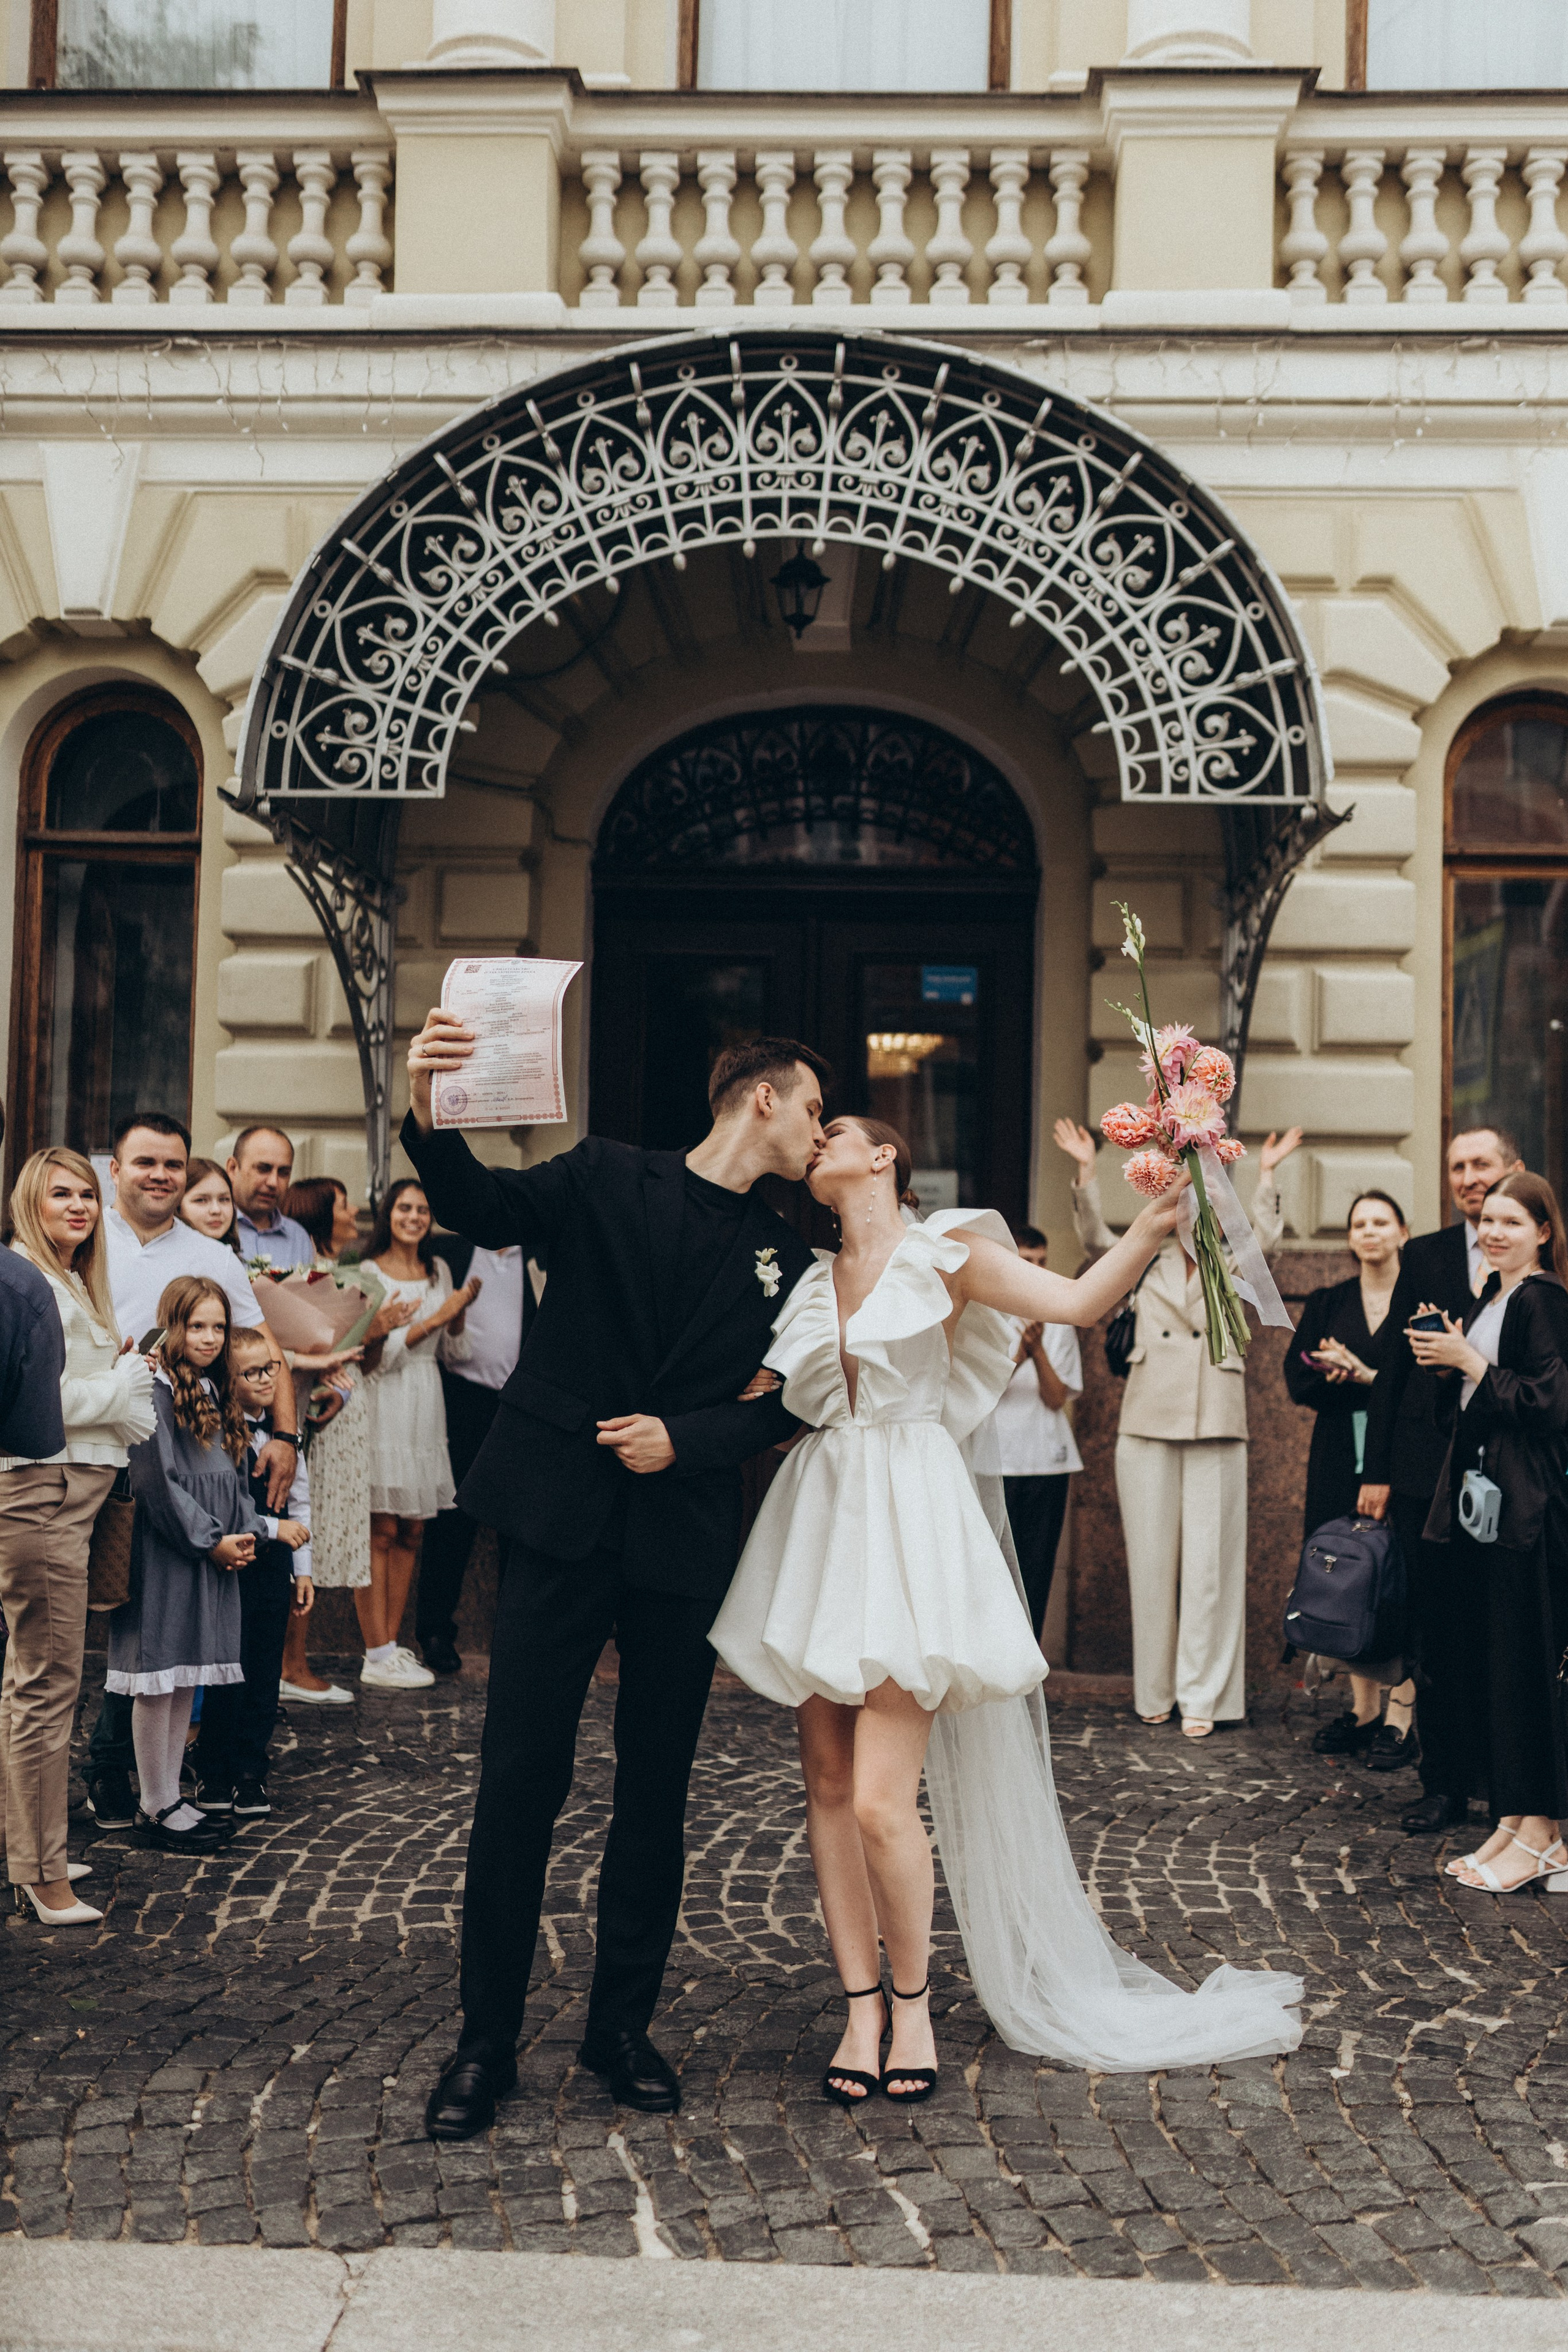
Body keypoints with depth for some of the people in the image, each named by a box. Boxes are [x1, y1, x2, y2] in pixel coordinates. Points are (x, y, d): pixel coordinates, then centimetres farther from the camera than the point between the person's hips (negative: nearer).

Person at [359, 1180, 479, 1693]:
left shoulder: (439, 1270, 15)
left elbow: (454, 1346, 17)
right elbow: (374, 1353, -9)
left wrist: (461, 1310, -1)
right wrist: (433, 1320, -14)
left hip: (426, 1401, 6)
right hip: (383, 1403, -6)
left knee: (409, 1532, 7)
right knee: (381, 1531, -6)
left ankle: (391, 1643, 14)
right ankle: (378, 1656, -3)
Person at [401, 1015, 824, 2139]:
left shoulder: (785, 1259, 12)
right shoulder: (607, 1180, 1)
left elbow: (788, 1404, 10)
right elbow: (482, 1203, -13)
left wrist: (687, 1440, -8)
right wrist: (431, 1110, -32)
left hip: (687, 1538, 4)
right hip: (564, 1524, -3)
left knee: (657, 1792, 10)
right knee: (520, 1782, -1)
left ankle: (622, 2025, 25)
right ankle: (488, 2040, 13)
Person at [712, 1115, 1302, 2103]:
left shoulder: (943, 1253, 2)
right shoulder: (812, 1282, 15)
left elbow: (1075, 1299, -6)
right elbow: (764, 1397, 21)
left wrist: (1153, 1223, -17)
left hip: (909, 1520, -5)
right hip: (822, 1522, 5)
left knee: (882, 1800, -10)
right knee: (828, 1784, 5)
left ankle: (913, 1999, 12)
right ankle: (862, 2008, 16)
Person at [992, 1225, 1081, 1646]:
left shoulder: (1057, 1324, 9)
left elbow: (1057, 1397, 0)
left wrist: (1038, 1351, -16)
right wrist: (1017, 1358, -21)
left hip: (1046, 1461, 2)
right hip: (993, 1461, -2)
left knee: (1036, 1573, 2)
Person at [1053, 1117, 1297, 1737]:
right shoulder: (1149, 1263, 13)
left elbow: (1265, 1238, -9)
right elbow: (1094, 1237, 2)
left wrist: (1266, 1175, -18)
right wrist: (1086, 1171, -8)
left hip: (1215, 1426, -1)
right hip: (1148, 1424, 1)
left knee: (1209, 1560, -2)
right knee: (1152, 1558, 5)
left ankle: (1202, 1696, 4)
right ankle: (1155, 1690, 14)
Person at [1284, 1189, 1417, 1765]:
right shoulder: (1326, 1303, 13)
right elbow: (1298, 1380, 4)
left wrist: (1363, 1375, -13)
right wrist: (1342, 1375, -14)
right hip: (1340, 1458, 4)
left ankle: (1401, 1717, -1)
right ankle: (1364, 1709, 13)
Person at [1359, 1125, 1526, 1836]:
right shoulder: (1425, 1255, 8)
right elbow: (1394, 1367, 7)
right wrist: (1377, 1471, 3)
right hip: (1430, 1474, 2)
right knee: (1436, 1636, 7)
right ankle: (1446, 1783, 17)